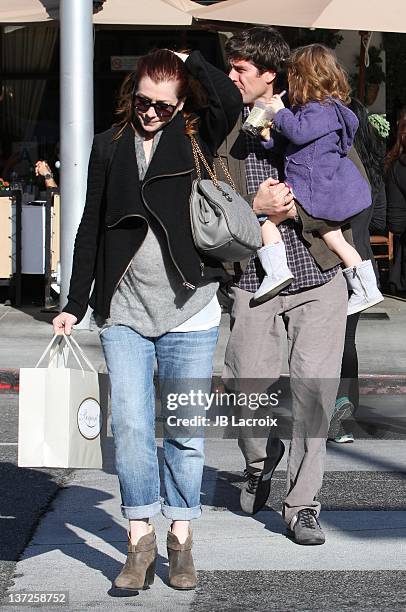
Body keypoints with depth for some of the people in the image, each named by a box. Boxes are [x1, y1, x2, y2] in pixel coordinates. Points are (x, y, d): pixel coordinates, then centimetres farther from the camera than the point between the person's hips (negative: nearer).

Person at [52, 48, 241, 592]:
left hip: (188, 309, -1)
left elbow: (230, 100, -20)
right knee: (130, 424, -5)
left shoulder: (195, 139, 3)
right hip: (123, 310, 2)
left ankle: (181, 539, 15)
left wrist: (188, 58, -4)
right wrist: (75, 304, 10)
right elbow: (92, 227, 12)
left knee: (185, 429, 4)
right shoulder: (110, 146, 8)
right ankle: (140, 538, 5)